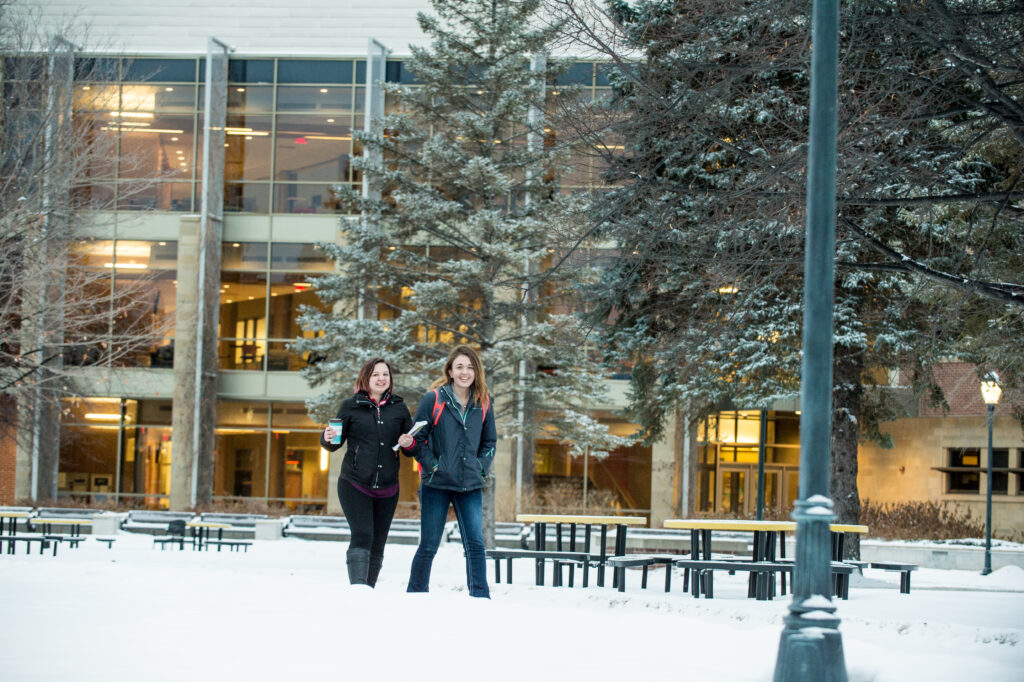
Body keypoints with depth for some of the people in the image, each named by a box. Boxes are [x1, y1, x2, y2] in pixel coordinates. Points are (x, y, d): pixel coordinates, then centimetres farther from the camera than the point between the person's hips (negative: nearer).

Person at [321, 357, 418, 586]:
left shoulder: (399, 408, 9)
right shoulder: (351, 406, 2)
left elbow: (412, 450, 15)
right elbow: (335, 443, 7)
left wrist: (409, 444, -8)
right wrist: (328, 438, -15)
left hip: (387, 490, 3)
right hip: (355, 485, -3)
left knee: (377, 544, 6)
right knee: (362, 536, -18)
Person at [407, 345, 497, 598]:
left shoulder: (483, 404, 6)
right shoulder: (433, 399, -5)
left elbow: (490, 441, 17)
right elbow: (417, 438, -1)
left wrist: (481, 466, 4)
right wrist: (432, 465, -9)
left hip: (470, 486, 3)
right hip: (436, 484, -3)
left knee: (475, 544, -6)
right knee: (429, 546, 3)